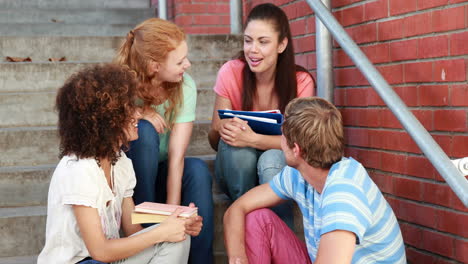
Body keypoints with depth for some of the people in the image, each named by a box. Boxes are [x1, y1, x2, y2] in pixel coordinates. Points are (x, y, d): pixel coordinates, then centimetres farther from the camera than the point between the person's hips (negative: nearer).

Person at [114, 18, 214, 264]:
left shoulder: (184, 86, -17)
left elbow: (176, 156, -21)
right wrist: (138, 112, -30)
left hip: (160, 173, 2)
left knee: (198, 170, -30)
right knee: (144, 130, -31)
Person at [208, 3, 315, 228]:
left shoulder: (301, 81, -13)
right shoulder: (230, 73, -13)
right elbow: (214, 139, -11)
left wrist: (252, 139, -39)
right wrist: (222, 130, -37)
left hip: (279, 165, -1)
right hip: (237, 167, 1)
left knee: (271, 159, -35)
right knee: (233, 142, -32)